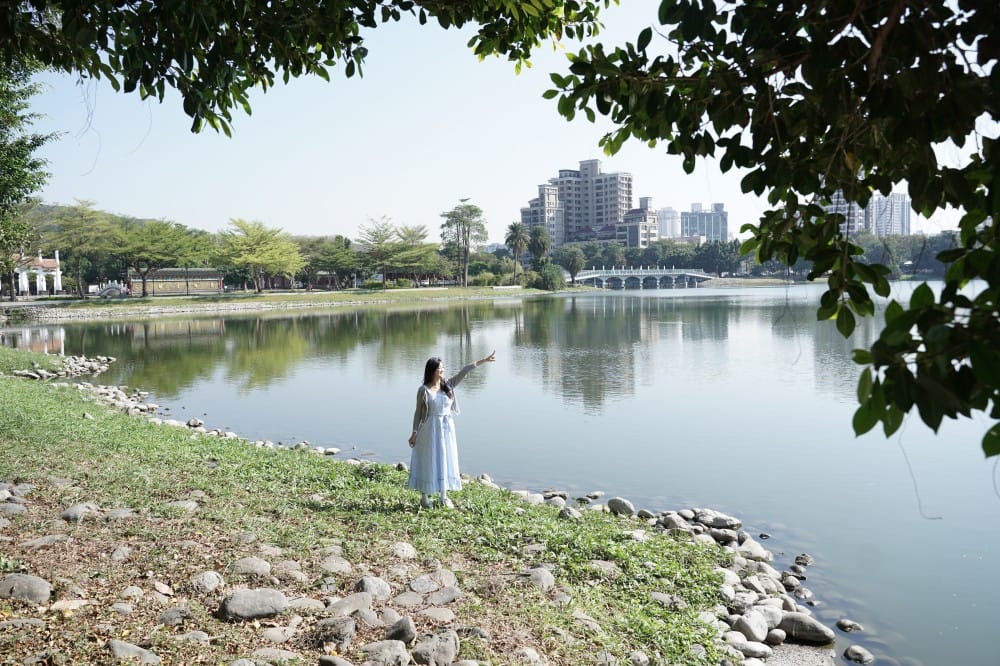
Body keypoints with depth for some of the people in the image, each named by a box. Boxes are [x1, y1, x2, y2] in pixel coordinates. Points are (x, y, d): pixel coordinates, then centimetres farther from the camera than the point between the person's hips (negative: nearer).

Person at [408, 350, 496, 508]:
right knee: (428, 462, 3)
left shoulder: (448, 385, 2)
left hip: (447, 428, 5)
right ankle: (425, 497, 14)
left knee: (445, 460, 10)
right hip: (430, 429, -5)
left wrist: (484, 360, -3)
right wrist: (414, 432, -3)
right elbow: (418, 412, -4)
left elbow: (464, 372, -1)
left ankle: (444, 496, 21)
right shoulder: (424, 390, -10)